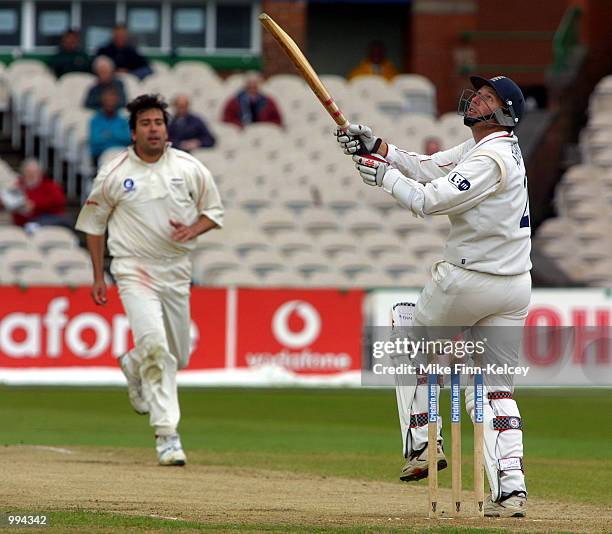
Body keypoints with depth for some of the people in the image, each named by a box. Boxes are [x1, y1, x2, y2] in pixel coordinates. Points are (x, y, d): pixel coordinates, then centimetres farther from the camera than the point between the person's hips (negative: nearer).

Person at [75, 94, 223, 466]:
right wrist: (98, 277, 6)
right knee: (155, 345, -21)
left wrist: (193, 229, -12)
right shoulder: (113, 174, -3)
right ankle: (167, 435, -20)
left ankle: (134, 366, 46)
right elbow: (93, 223, 8)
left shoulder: (190, 168, 0)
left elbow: (214, 211, 11)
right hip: (134, 268, -3)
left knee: (178, 356, 11)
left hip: (177, 270, 3)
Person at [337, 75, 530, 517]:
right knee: (495, 386, 7)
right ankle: (511, 487, -4)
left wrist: (385, 175, -7)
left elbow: (429, 200, -21)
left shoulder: (492, 158, -16)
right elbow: (427, 168, 15)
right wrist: (376, 146, 6)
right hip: (515, 286, 9)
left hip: (467, 280, -9)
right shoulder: (480, 148, 14)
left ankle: (421, 445, 12)